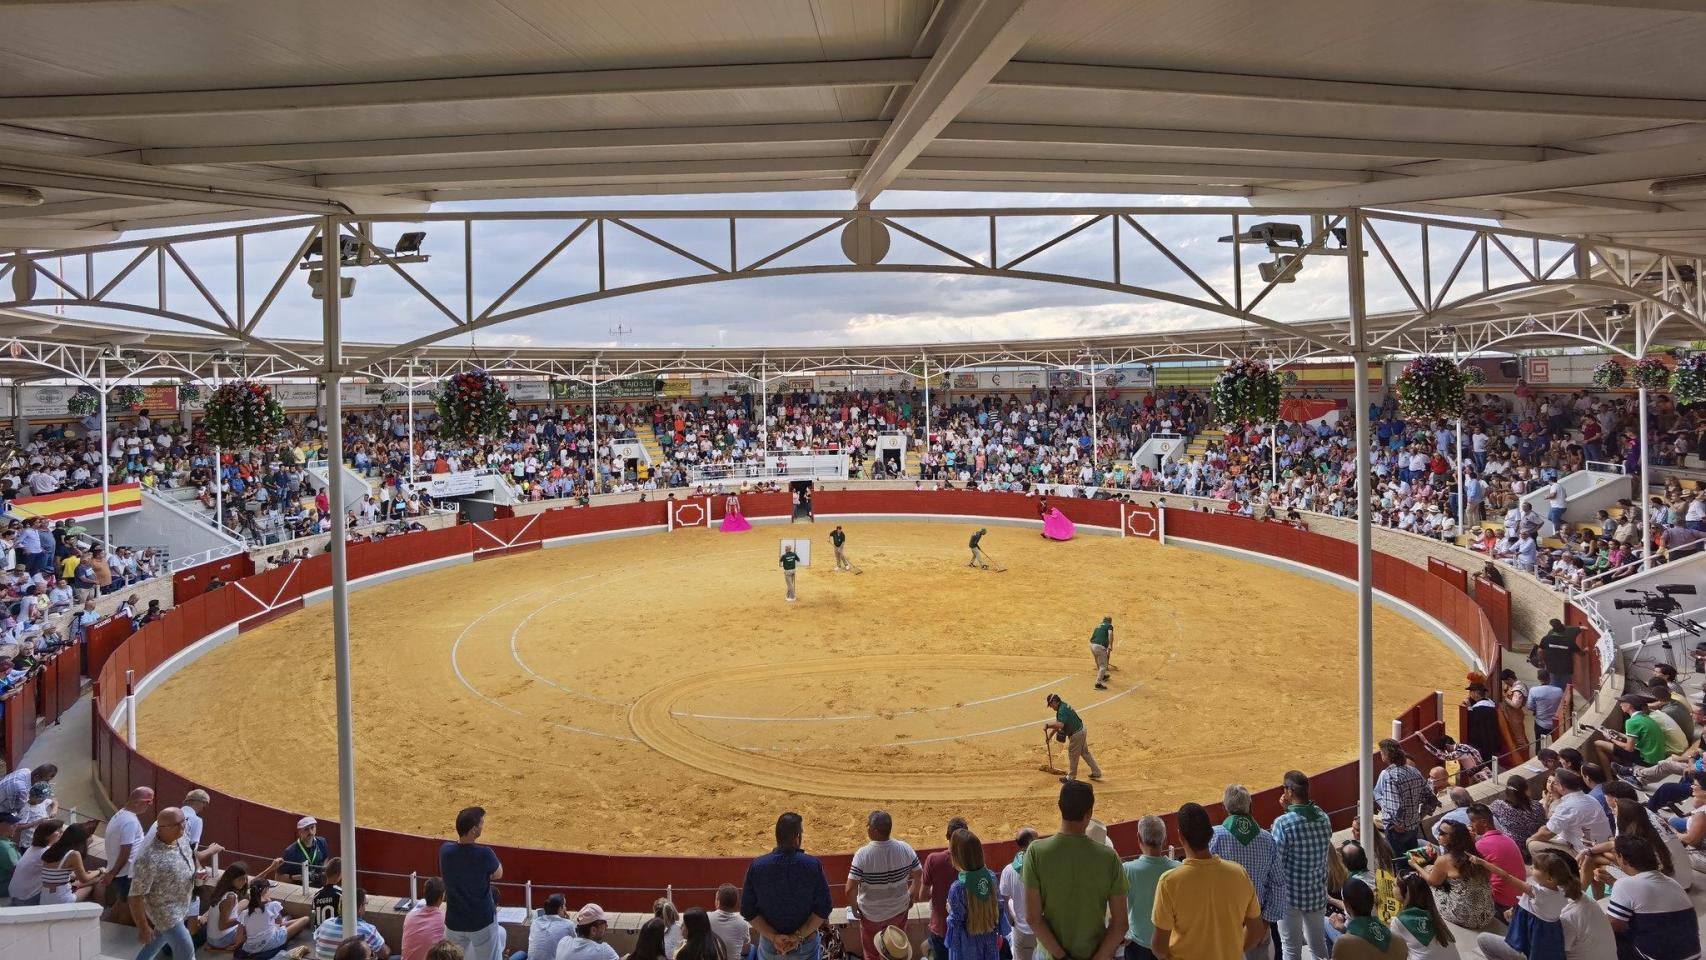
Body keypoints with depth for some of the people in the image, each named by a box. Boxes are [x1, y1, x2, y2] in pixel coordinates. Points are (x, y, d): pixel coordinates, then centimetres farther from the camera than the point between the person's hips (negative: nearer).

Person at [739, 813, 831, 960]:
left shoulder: (756, 866, -14)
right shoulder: (813, 865, -18)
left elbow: (748, 911, -10)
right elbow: (823, 909, -15)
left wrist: (773, 937, -10)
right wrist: (800, 936, -12)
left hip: (770, 947, 1)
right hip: (806, 944, -1)